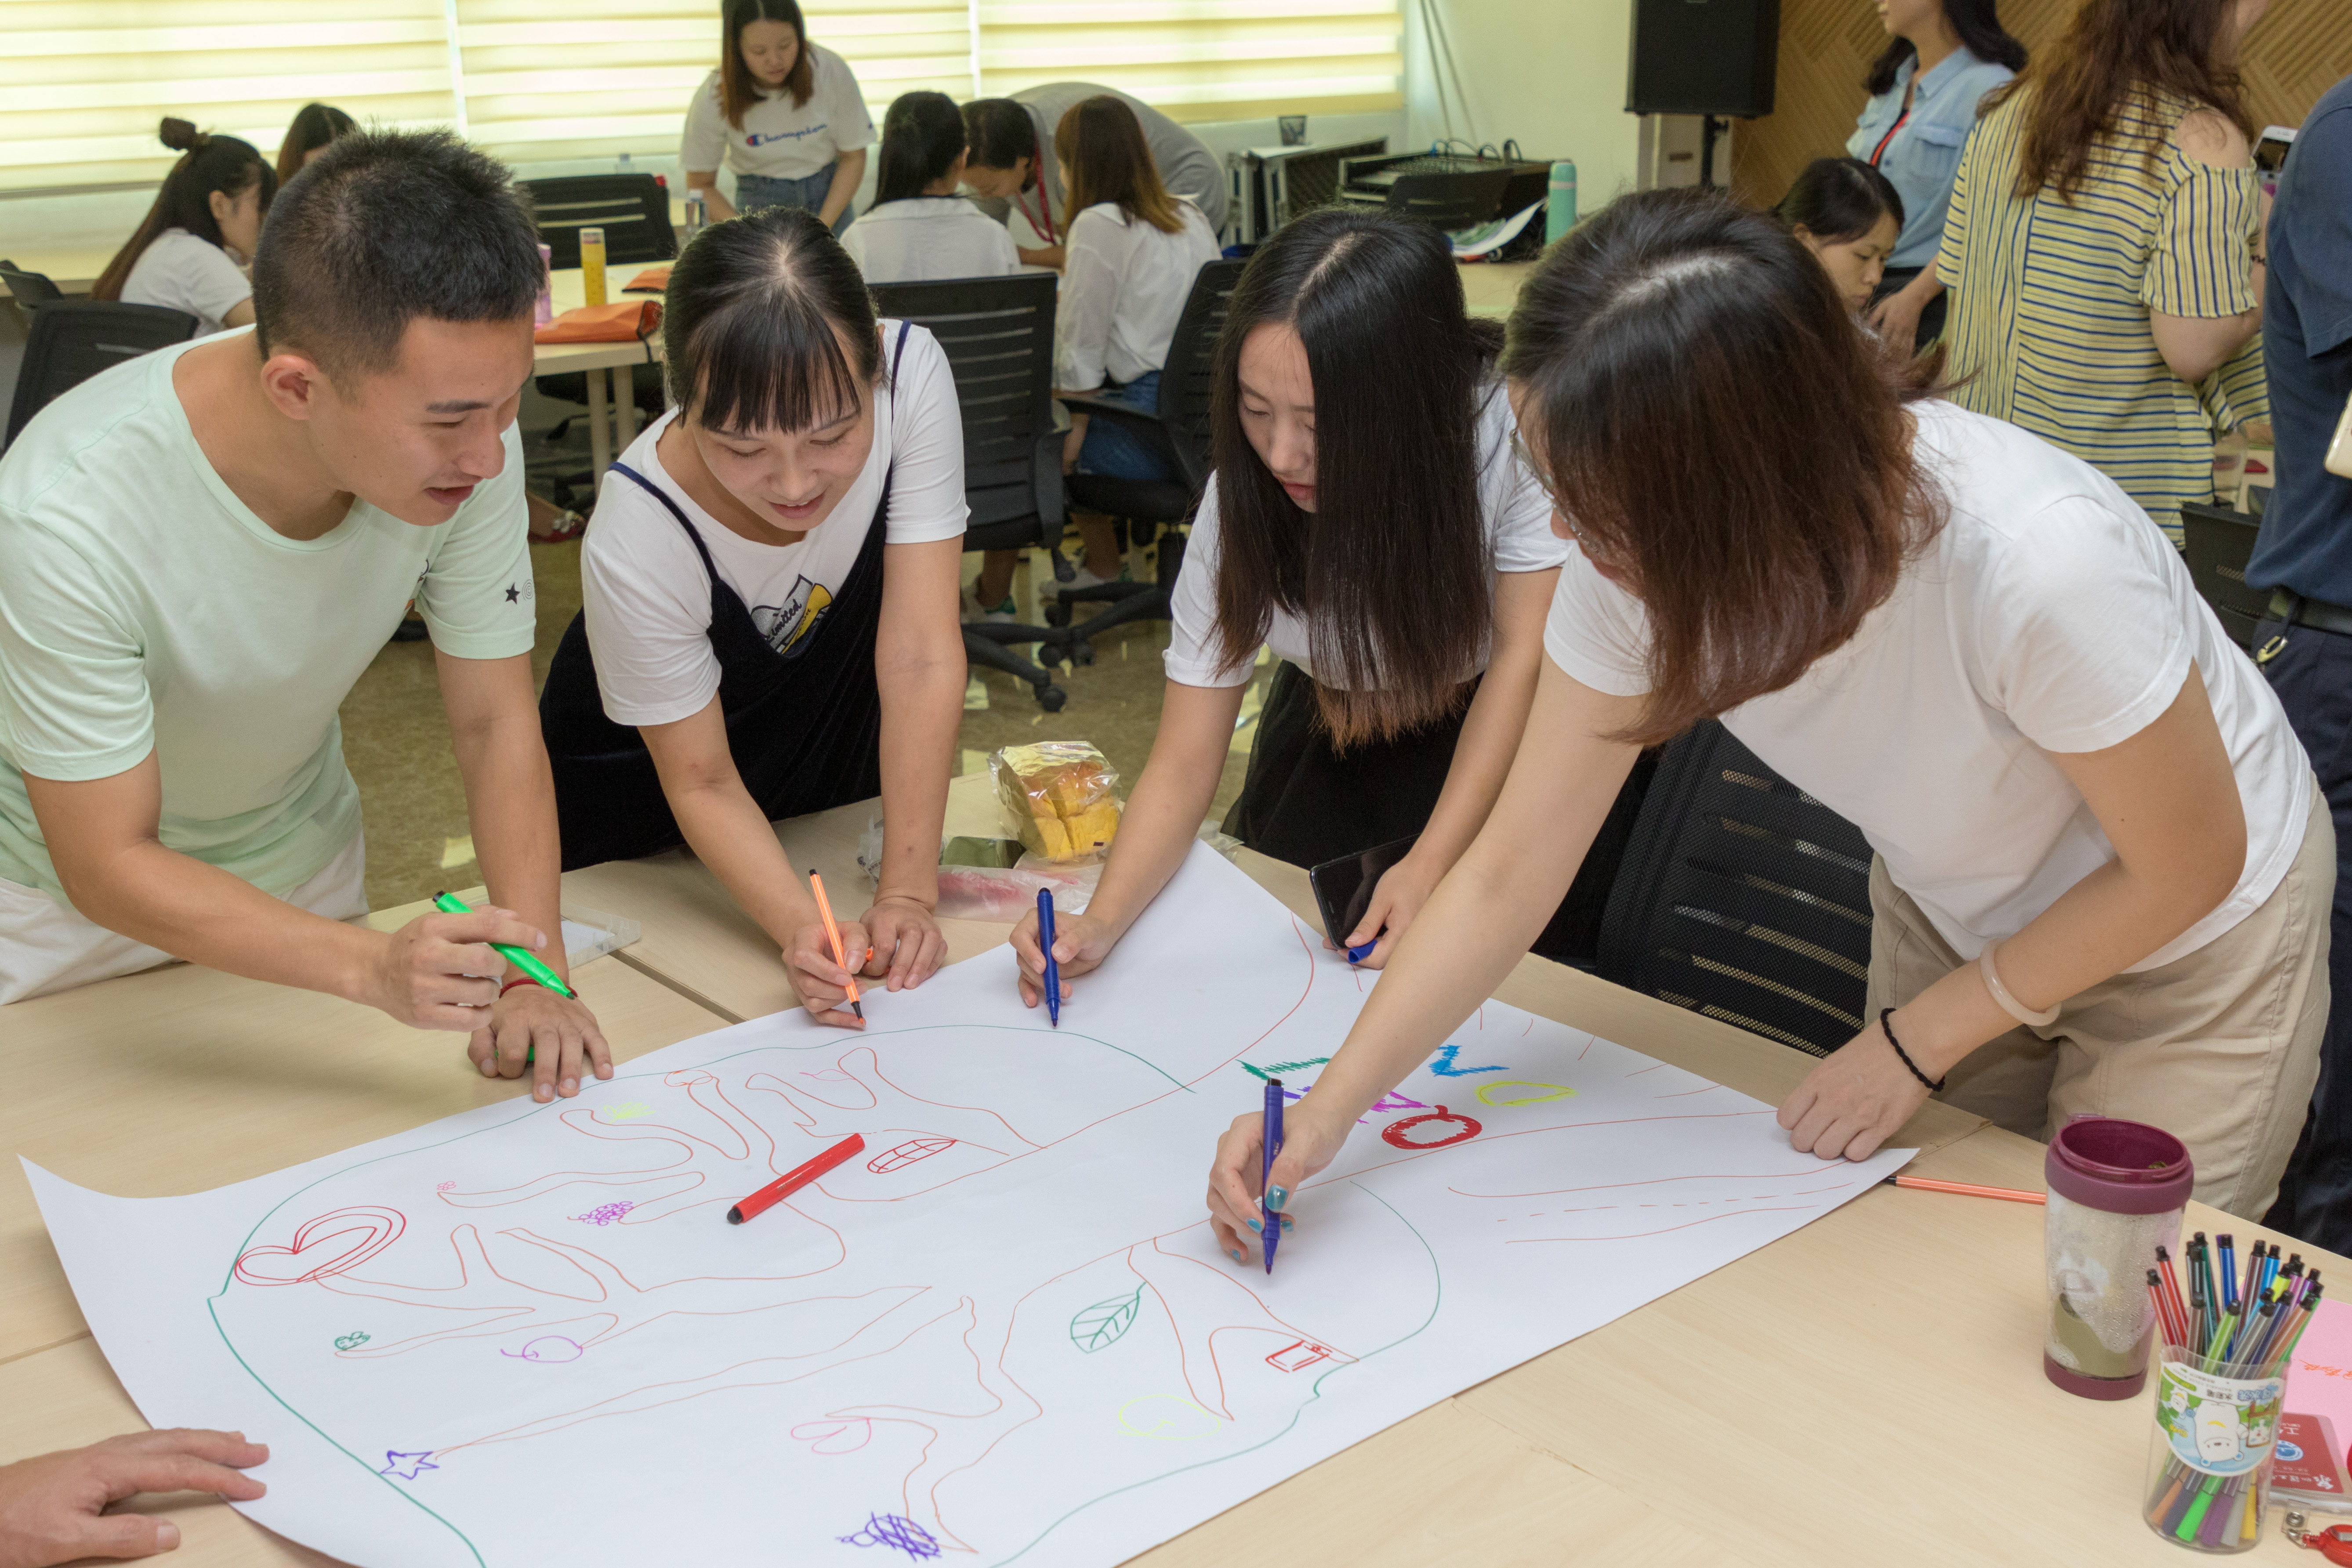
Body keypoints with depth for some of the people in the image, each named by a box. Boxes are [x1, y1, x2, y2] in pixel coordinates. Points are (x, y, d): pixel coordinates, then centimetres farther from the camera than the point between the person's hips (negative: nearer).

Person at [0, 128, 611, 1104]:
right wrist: (375, 969, -43)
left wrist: (534, 976, -28)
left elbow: (496, 721, -16)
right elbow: (108, 868, -29)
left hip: (298, 859, 4)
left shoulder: (464, 443, -26)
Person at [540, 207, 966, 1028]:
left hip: (836, 727, 3)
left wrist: (907, 893, -34)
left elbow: (922, 659, -31)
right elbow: (703, 785, -25)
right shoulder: (634, 545, -38)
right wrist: (803, 930, -42)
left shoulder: (912, 372, -34)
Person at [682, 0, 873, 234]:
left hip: (831, 198, 2)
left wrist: (822, 227, -13)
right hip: (759, 208, -1)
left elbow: (853, 157, -3)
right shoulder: (712, 99, -16)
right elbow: (700, 185, -5)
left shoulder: (831, 71, -13)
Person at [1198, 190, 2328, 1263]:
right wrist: (1326, 1113, -25)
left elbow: (2188, 866, -22)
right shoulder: (1639, 559, -27)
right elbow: (1508, 873, -18)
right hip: (1950, 906, 4)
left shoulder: (2037, 561, -41)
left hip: (2189, 933, -4)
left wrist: (1915, 1041, -16)